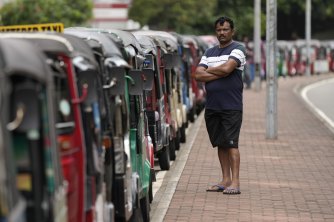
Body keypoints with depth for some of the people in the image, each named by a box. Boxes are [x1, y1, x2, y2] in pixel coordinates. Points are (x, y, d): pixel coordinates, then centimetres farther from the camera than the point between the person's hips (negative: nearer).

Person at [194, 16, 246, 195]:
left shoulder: (237, 49, -2)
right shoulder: (209, 52, 16)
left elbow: (226, 68, -19)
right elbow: (198, 75, 4)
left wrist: (209, 70, -1)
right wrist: (220, 74, -8)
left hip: (231, 107, -6)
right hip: (212, 106, 6)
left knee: (231, 143, -9)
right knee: (220, 144, 10)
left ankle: (235, 182, -10)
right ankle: (226, 179, 17)